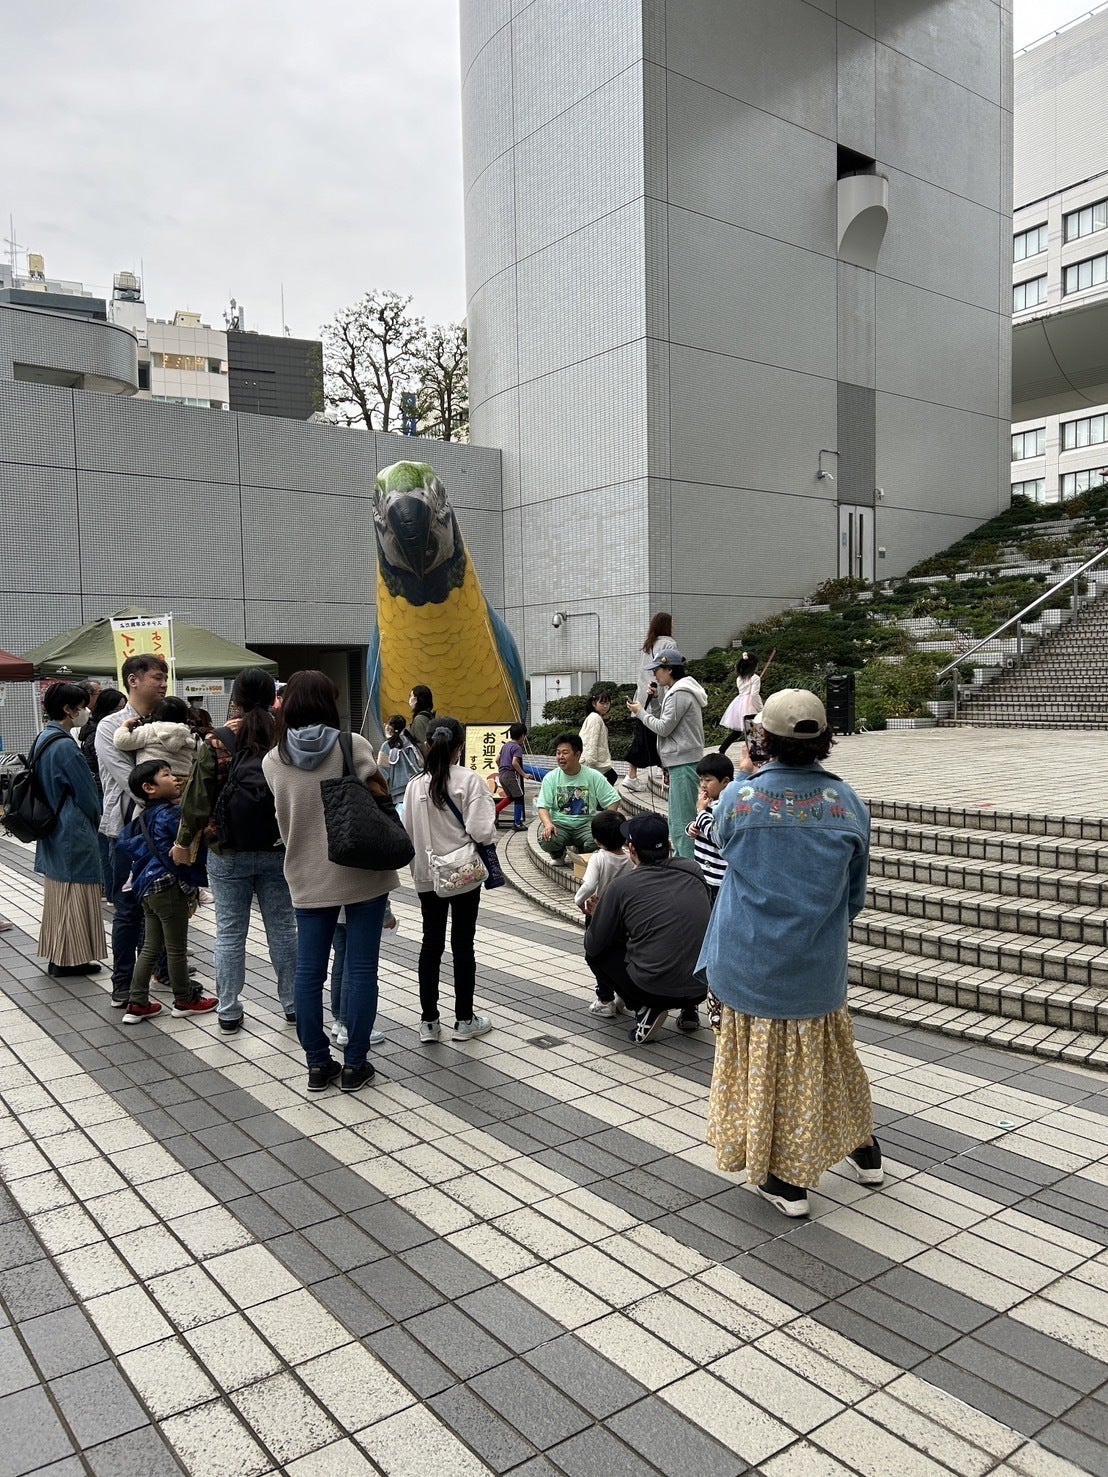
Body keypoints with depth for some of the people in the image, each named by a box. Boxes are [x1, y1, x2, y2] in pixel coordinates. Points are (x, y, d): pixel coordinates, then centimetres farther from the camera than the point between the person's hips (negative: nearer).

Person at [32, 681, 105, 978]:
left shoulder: (43, 740, 8)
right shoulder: (65, 747, -21)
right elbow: (87, 794, -15)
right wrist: (95, 823, 3)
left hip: (53, 831, 9)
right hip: (74, 834, -9)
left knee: (59, 894, 15)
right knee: (73, 895, 1)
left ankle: (58, 956, 23)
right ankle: (67, 960, 9)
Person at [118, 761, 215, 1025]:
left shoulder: (144, 817, 11)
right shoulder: (171, 814, -16)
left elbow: (124, 840, 17)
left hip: (148, 888, 9)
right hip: (169, 887, -9)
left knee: (151, 946, 15)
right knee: (177, 948, 6)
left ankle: (137, 1004, 17)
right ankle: (185, 1000, 19)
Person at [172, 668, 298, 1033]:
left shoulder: (217, 743, -10)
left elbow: (197, 799, -7)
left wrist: (183, 841, 7)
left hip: (227, 853, -1)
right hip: (277, 851, 2)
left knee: (230, 932, 9)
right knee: (282, 929, 12)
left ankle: (229, 1010, 17)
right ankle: (292, 1004, 22)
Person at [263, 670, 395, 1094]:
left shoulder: (273, 760, 2)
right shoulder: (352, 745, -9)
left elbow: (284, 819, 7)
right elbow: (379, 798, -11)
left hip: (308, 878, 3)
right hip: (361, 873, -3)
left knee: (309, 971, 10)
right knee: (361, 969, 5)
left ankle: (318, 1064, 17)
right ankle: (354, 1065, 10)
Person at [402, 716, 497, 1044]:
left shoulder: (416, 784, -4)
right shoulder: (469, 779, -13)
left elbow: (407, 834, 0)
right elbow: (481, 831, -21)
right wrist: (489, 833, 1)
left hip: (427, 876, 3)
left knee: (431, 943, 12)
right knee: (463, 944, 8)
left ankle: (428, 1021, 17)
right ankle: (464, 1020, 18)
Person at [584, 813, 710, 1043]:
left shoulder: (623, 886, -6)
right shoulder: (693, 872, 5)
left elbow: (593, 945, 4)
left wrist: (596, 916, 26)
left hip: (652, 989, -5)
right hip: (701, 988, 5)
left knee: (595, 952, 18)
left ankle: (645, 1009, 2)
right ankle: (689, 1010, 18)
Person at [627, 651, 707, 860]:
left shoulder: (679, 694, -14)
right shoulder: (676, 691, 18)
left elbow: (663, 727, -14)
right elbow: (664, 720, 20)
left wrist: (640, 712, -2)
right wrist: (653, 700, 7)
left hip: (684, 764, -11)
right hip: (681, 763, 11)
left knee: (682, 820, -10)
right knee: (676, 820, 16)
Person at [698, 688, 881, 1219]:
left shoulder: (737, 798, -17)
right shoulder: (848, 803, -10)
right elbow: (854, 895, 2)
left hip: (749, 965, -2)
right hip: (818, 969, 2)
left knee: (765, 1061, 14)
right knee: (821, 1057, 24)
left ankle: (786, 1180, 25)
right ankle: (863, 1150, 43)